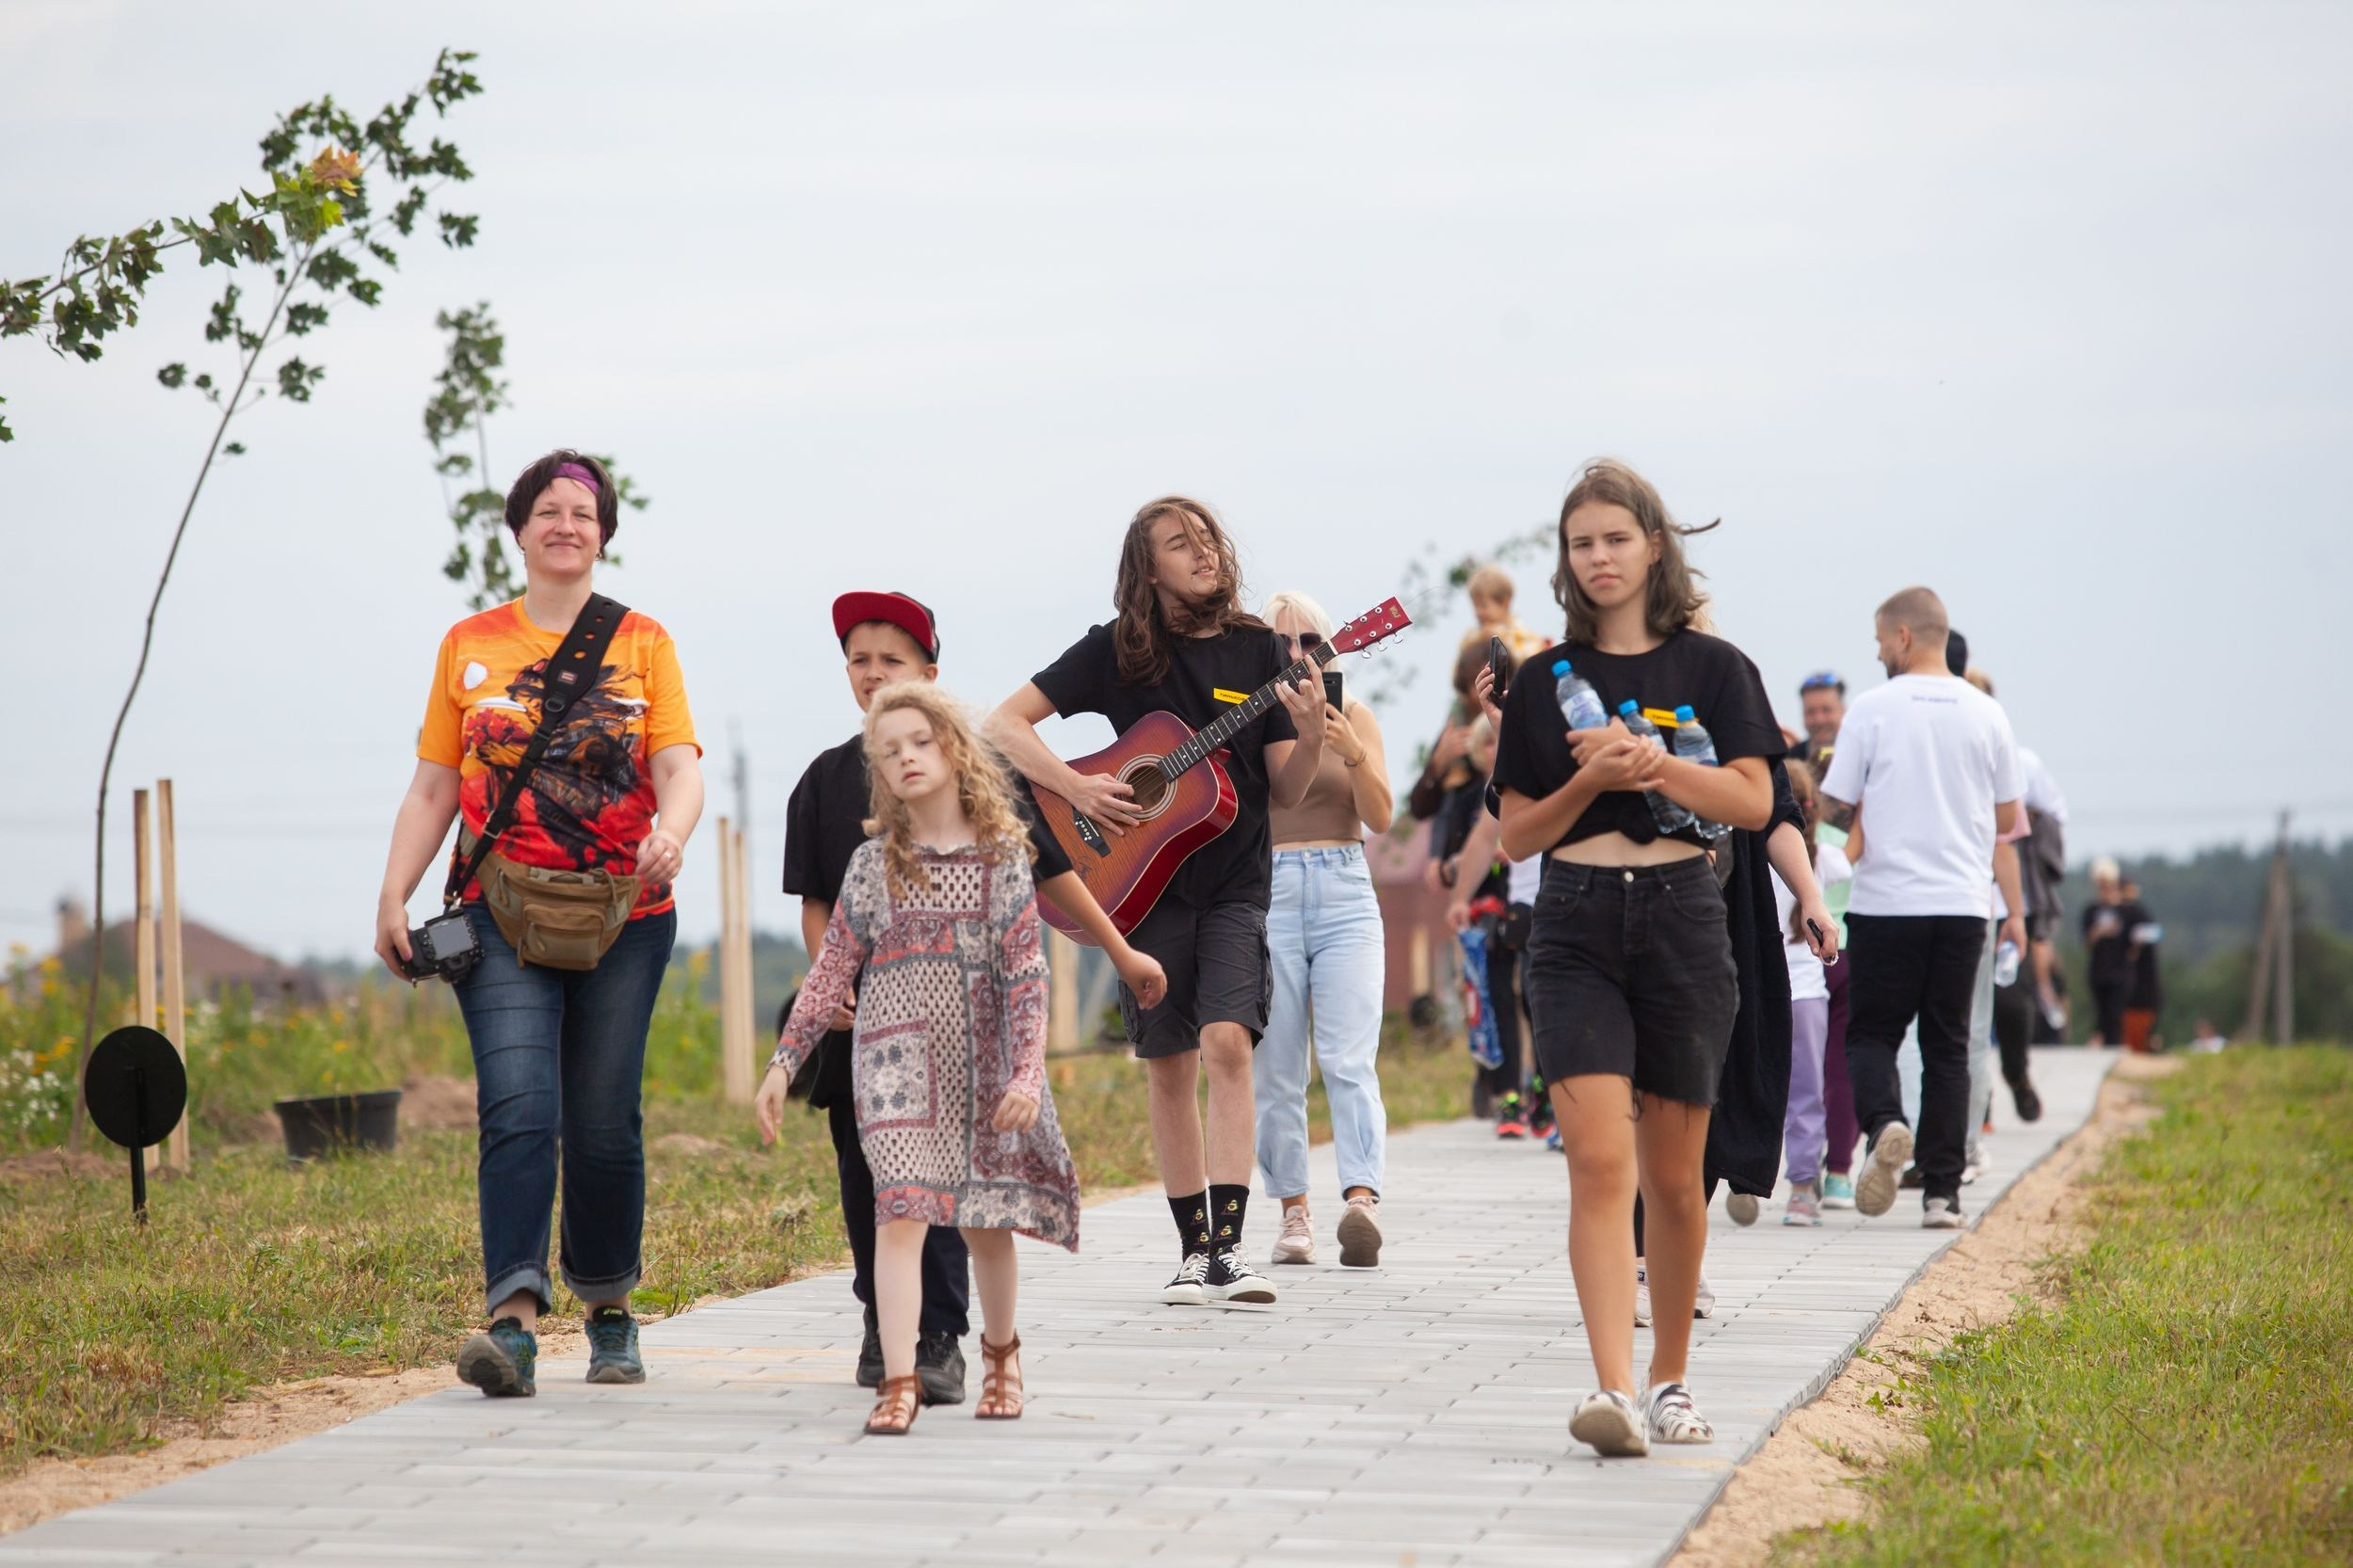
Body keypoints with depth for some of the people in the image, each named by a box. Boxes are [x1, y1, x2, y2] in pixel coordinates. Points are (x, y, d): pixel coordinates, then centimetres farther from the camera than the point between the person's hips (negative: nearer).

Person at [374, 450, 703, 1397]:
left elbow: (678, 767, -2)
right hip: (504, 917, 0)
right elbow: (432, 788, 11)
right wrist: (393, 897, -1)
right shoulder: (470, 645, 11)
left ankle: (610, 1313, 19)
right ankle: (514, 1325, -24)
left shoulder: (643, 643, 9)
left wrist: (671, 831, -25)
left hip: (624, 919, 0)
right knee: (519, 1111, -15)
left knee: (604, 1124, 2)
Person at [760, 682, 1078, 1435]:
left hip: (983, 1062, 0)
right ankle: (899, 1381, -15)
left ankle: (1001, 1349, 34)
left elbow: (1026, 975, -2)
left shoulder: (1002, 859, 1)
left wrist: (1027, 1073, -10)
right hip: (898, 1055, 0)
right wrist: (783, 1064, 3)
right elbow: (830, 974, 8)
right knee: (901, 1210, -14)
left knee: (986, 1221, 8)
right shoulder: (873, 864, 5)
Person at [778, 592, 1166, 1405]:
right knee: (862, 1174, 7)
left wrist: (1121, 952, 9)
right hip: (857, 1009, 3)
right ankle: (881, 1323, 26)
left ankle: (941, 1341, -7)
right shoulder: (828, 780, 8)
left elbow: (1046, 870, 5)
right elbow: (814, 901, 10)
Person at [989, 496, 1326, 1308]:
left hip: (1236, 881, 0)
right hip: (1145, 881, 0)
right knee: (1170, 1066, 4)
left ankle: (1229, 1246, -19)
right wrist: (1075, 788, -13)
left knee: (1228, 1042, -17)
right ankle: (1194, 1249, 15)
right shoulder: (1118, 650, -1)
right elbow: (1006, 723, 0)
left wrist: (1311, 737, -18)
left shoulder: (1259, 650, 3)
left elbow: (1286, 793, 2)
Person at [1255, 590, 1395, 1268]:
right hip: (1266, 897, 0)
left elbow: (1380, 817, 0)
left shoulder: (1354, 716, 8)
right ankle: (1293, 1211, 7)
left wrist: (1352, 751, -17)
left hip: (1344, 894, 0)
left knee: (1349, 1059, -14)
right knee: (1275, 1069, 0)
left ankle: (1361, 1200, -26)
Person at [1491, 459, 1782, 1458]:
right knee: (1598, 1159, -15)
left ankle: (1669, 1380, 23)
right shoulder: (1547, 682, 10)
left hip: (1681, 917, 0)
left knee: (1672, 1175, 7)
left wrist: (1650, 762, -16)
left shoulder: (1710, 668, 6)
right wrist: (1590, 779, -9)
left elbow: (1754, 802, -4)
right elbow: (1518, 835, 8)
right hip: (1575, 926, 0)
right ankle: (1614, 1388, -23)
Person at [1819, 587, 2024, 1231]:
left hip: (1886, 901, -3)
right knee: (1947, 1045, 8)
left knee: (1871, 1032, 8)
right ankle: (1942, 1191, 3)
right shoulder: (1986, 713, 5)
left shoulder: (1872, 709, -5)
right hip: (1962, 903, 3)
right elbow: (2008, 819, 11)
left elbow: (1834, 806, -2)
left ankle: (1885, 1121, -22)